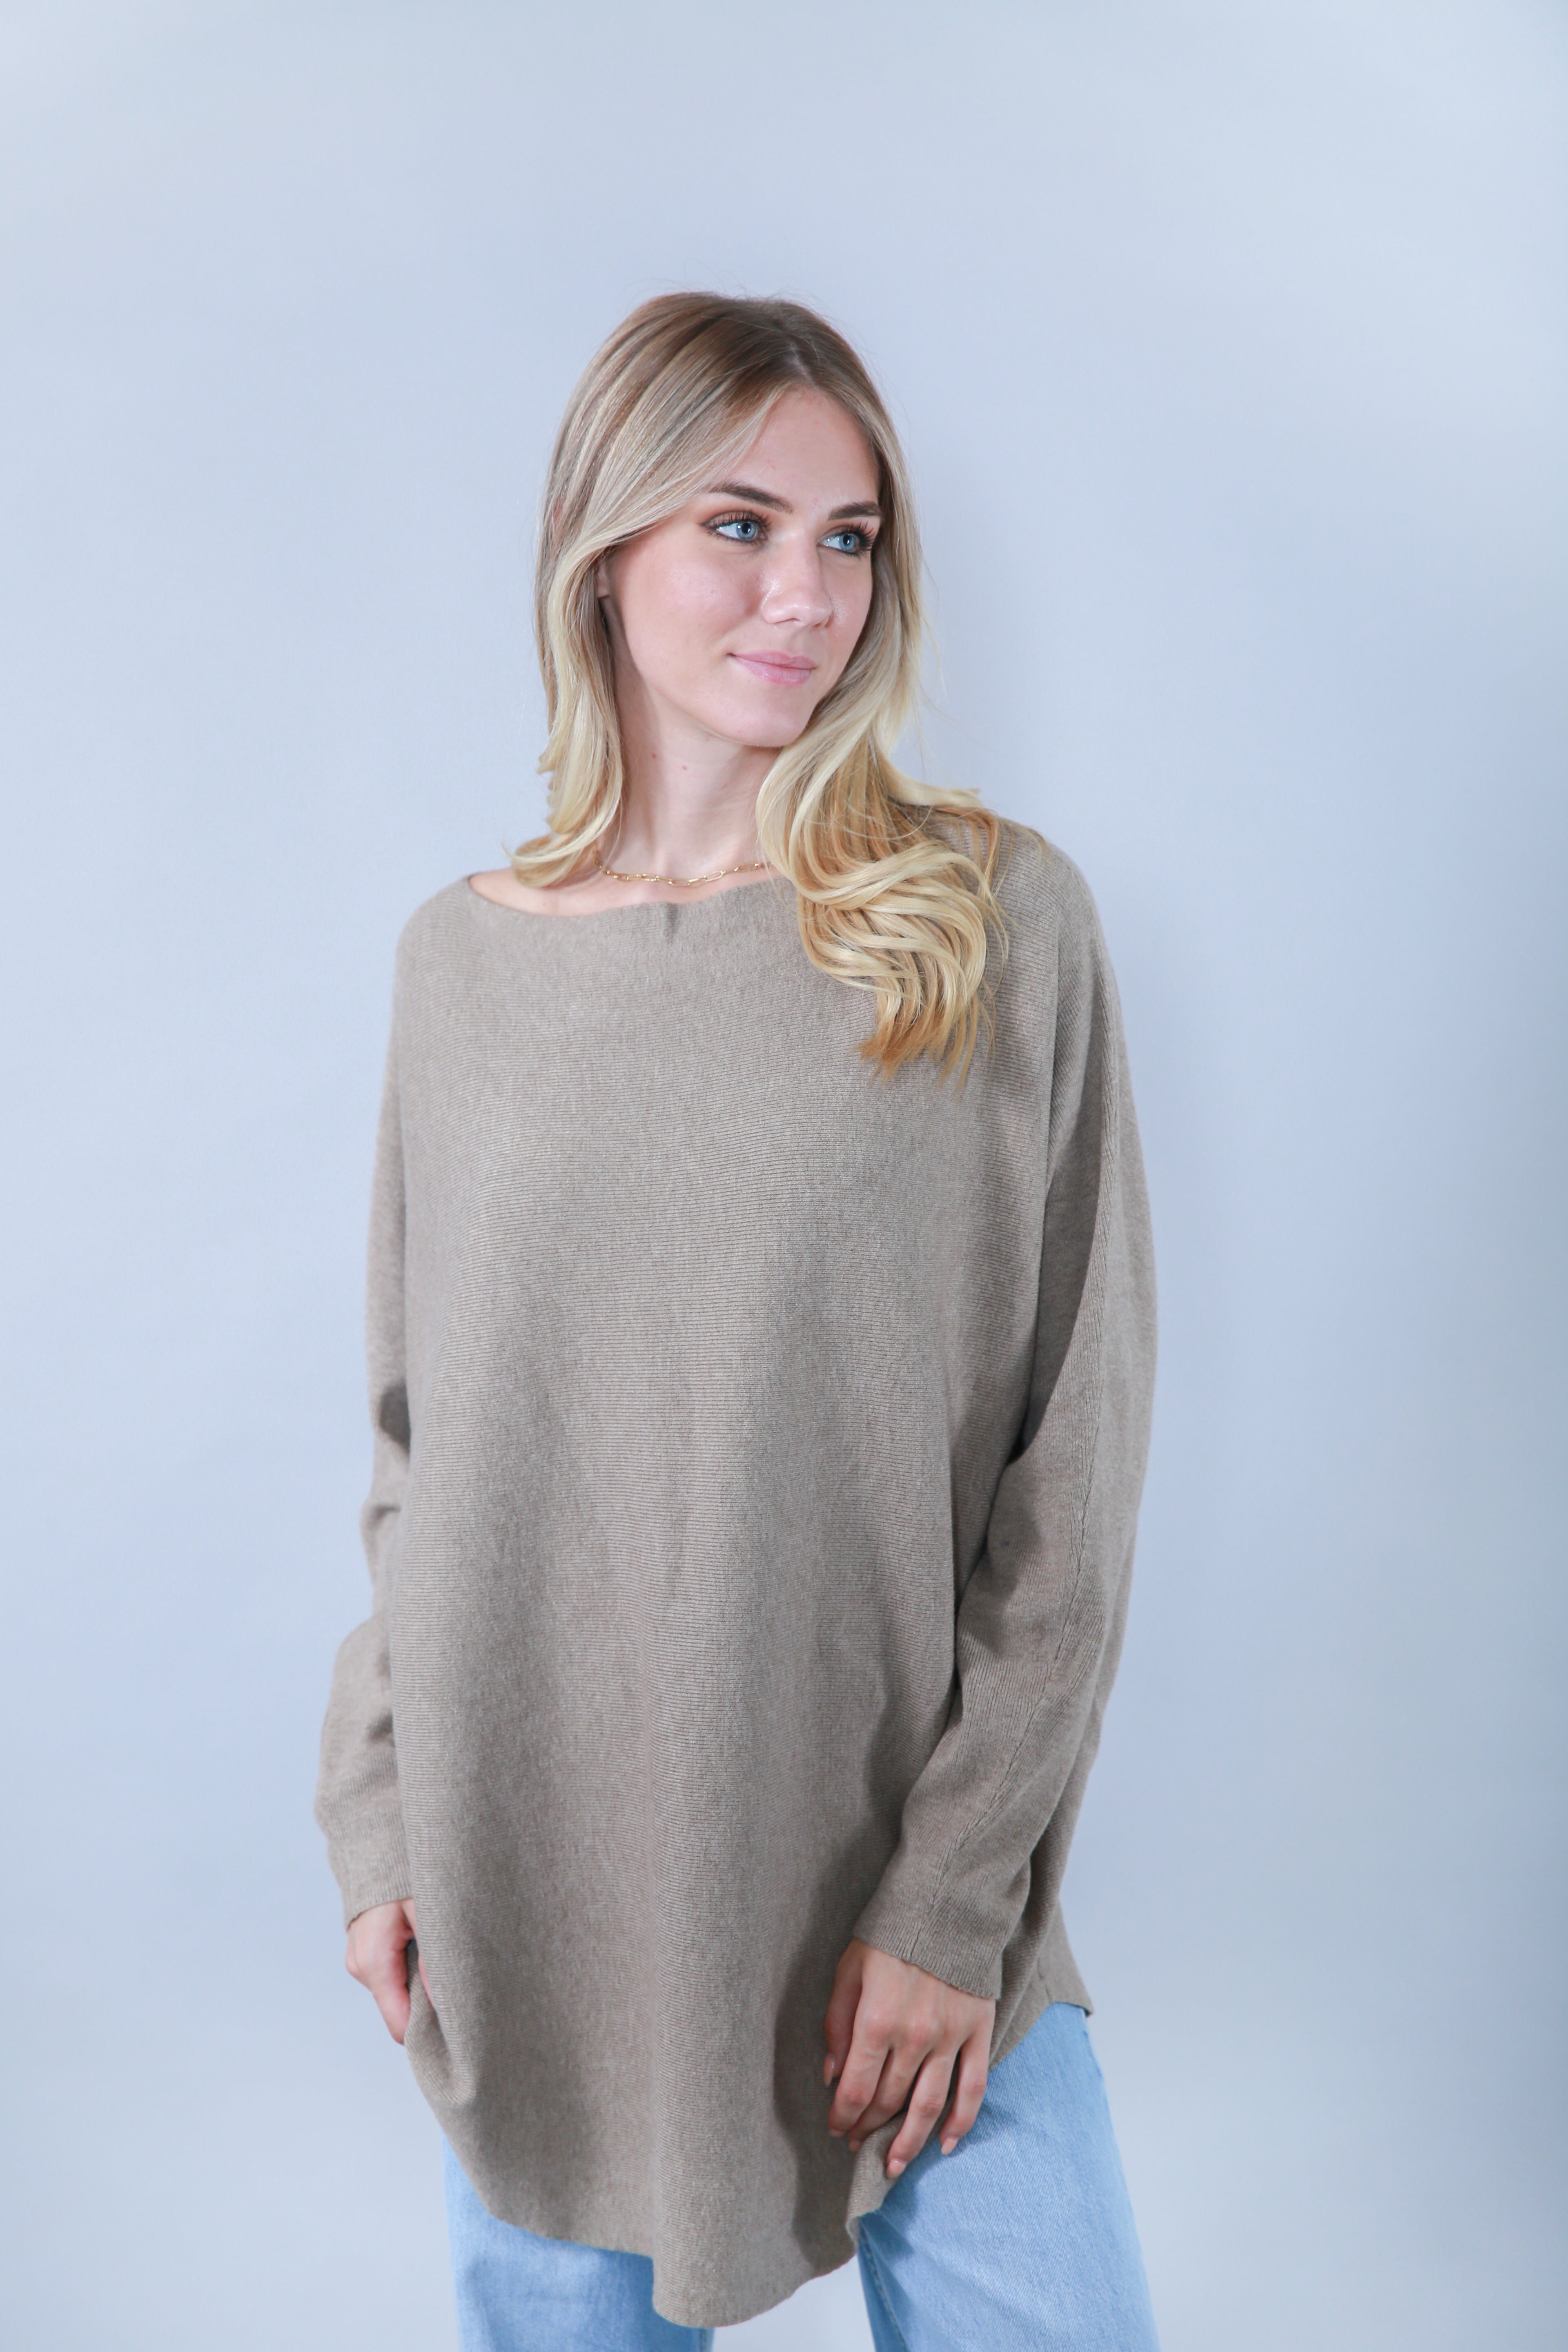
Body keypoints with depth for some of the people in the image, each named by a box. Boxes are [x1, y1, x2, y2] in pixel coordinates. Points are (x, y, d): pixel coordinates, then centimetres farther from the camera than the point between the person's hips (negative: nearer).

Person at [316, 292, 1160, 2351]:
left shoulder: (1001, 921, -5)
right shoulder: (463, 961, 2)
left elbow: (1074, 1468, -6)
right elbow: (417, 1442, 7)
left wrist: (958, 1892, -9)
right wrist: (381, 1826, 3)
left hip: (903, 1874, -1)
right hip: (534, 1881, 2)